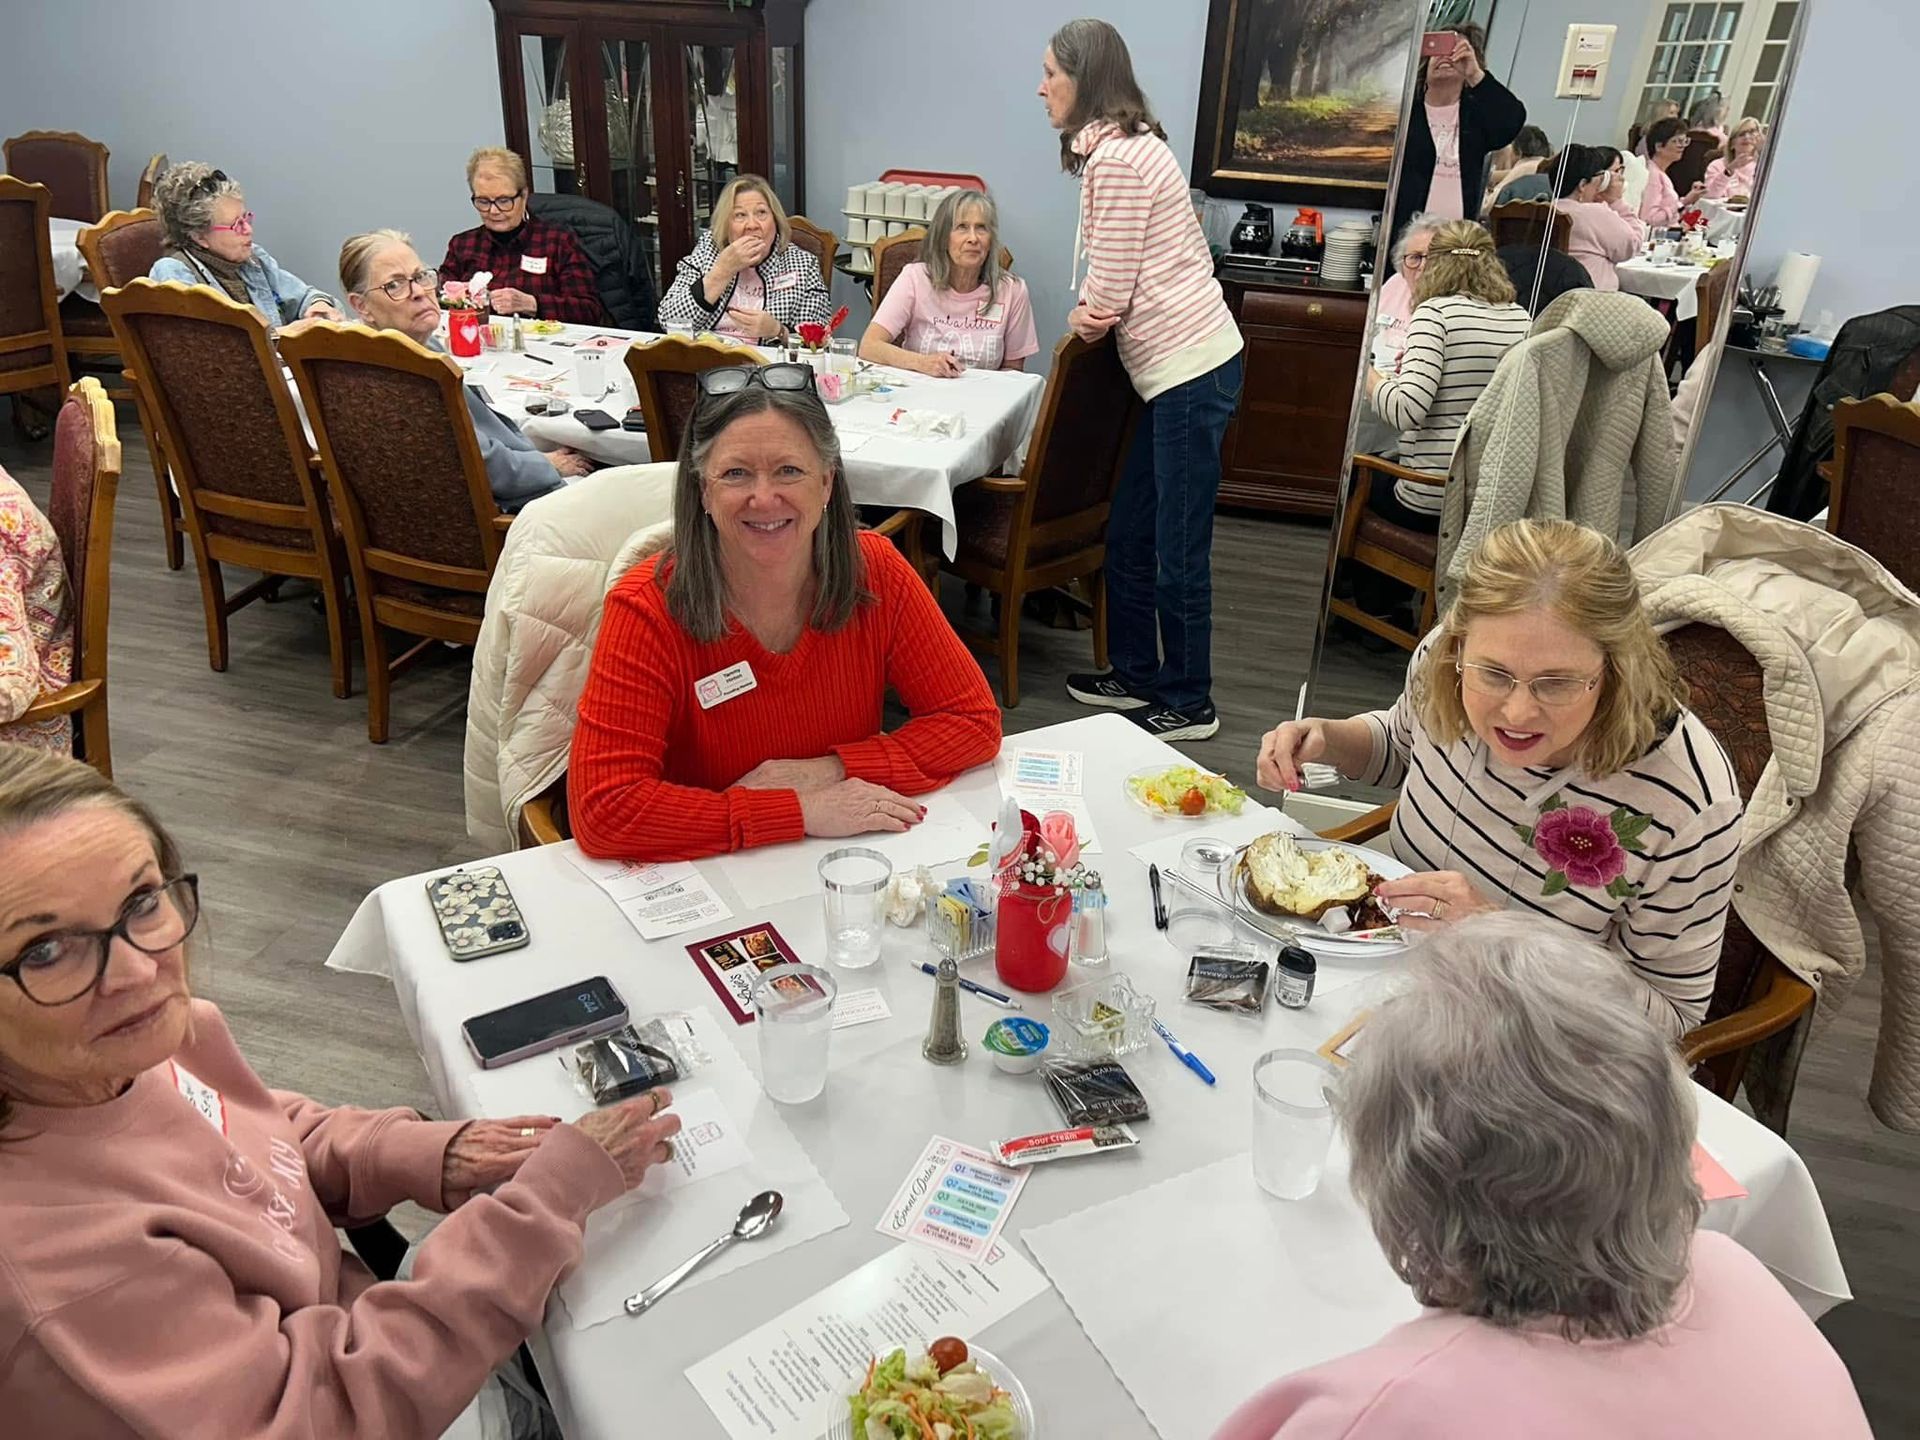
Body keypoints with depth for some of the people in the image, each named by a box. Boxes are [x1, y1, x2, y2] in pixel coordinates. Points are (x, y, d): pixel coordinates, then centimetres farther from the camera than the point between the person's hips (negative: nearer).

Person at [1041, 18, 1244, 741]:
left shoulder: (1114, 157, -14)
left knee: (1177, 552, -2)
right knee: (1128, 536, 16)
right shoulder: (1130, 143, 18)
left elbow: (1109, 292, -13)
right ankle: (1136, 675, 29)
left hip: (1189, 372, -10)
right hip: (1184, 365, 10)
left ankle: (1188, 705, 12)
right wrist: (1092, 315, -3)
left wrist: (1079, 317, 9)